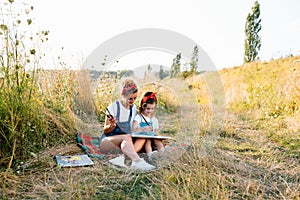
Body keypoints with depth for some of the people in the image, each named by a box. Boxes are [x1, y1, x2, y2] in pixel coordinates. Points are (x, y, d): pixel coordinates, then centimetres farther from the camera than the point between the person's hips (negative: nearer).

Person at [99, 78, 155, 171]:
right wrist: (112, 126, -29)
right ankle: (137, 162, -52)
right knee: (126, 137, -35)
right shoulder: (113, 107, -9)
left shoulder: (133, 108, 8)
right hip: (107, 141, -5)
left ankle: (121, 158, -42)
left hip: (124, 143, 5)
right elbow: (105, 131, -6)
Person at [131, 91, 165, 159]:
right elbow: (133, 130, -10)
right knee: (148, 140, -35)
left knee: (159, 142, -27)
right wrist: (143, 129, -28)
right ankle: (150, 154, -54)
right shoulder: (138, 117, 4)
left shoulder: (154, 120, 19)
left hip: (152, 138, 4)